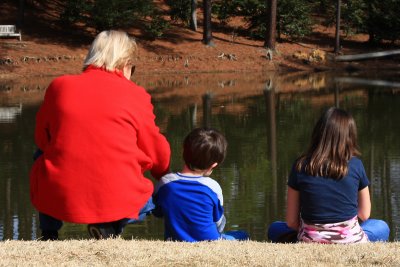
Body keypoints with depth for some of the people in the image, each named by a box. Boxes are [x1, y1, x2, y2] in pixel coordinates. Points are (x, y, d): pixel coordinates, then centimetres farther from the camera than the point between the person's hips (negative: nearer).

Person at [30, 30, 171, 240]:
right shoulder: (135, 96, 1)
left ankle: (48, 234, 23)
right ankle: (108, 228, 1)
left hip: (58, 199, 2)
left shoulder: (59, 86, 5)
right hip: (117, 201, -2)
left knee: (42, 157, 35)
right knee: (149, 201, 32)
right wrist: (165, 176, 33)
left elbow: (41, 140, 15)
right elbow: (158, 153, 9)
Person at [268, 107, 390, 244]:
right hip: (350, 241, 0)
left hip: (311, 242, 0)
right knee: (382, 227, 30)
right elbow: (364, 215, 6)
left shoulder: (301, 167, -6)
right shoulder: (356, 165, -6)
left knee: (275, 229, 28)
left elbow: (291, 221, -1)